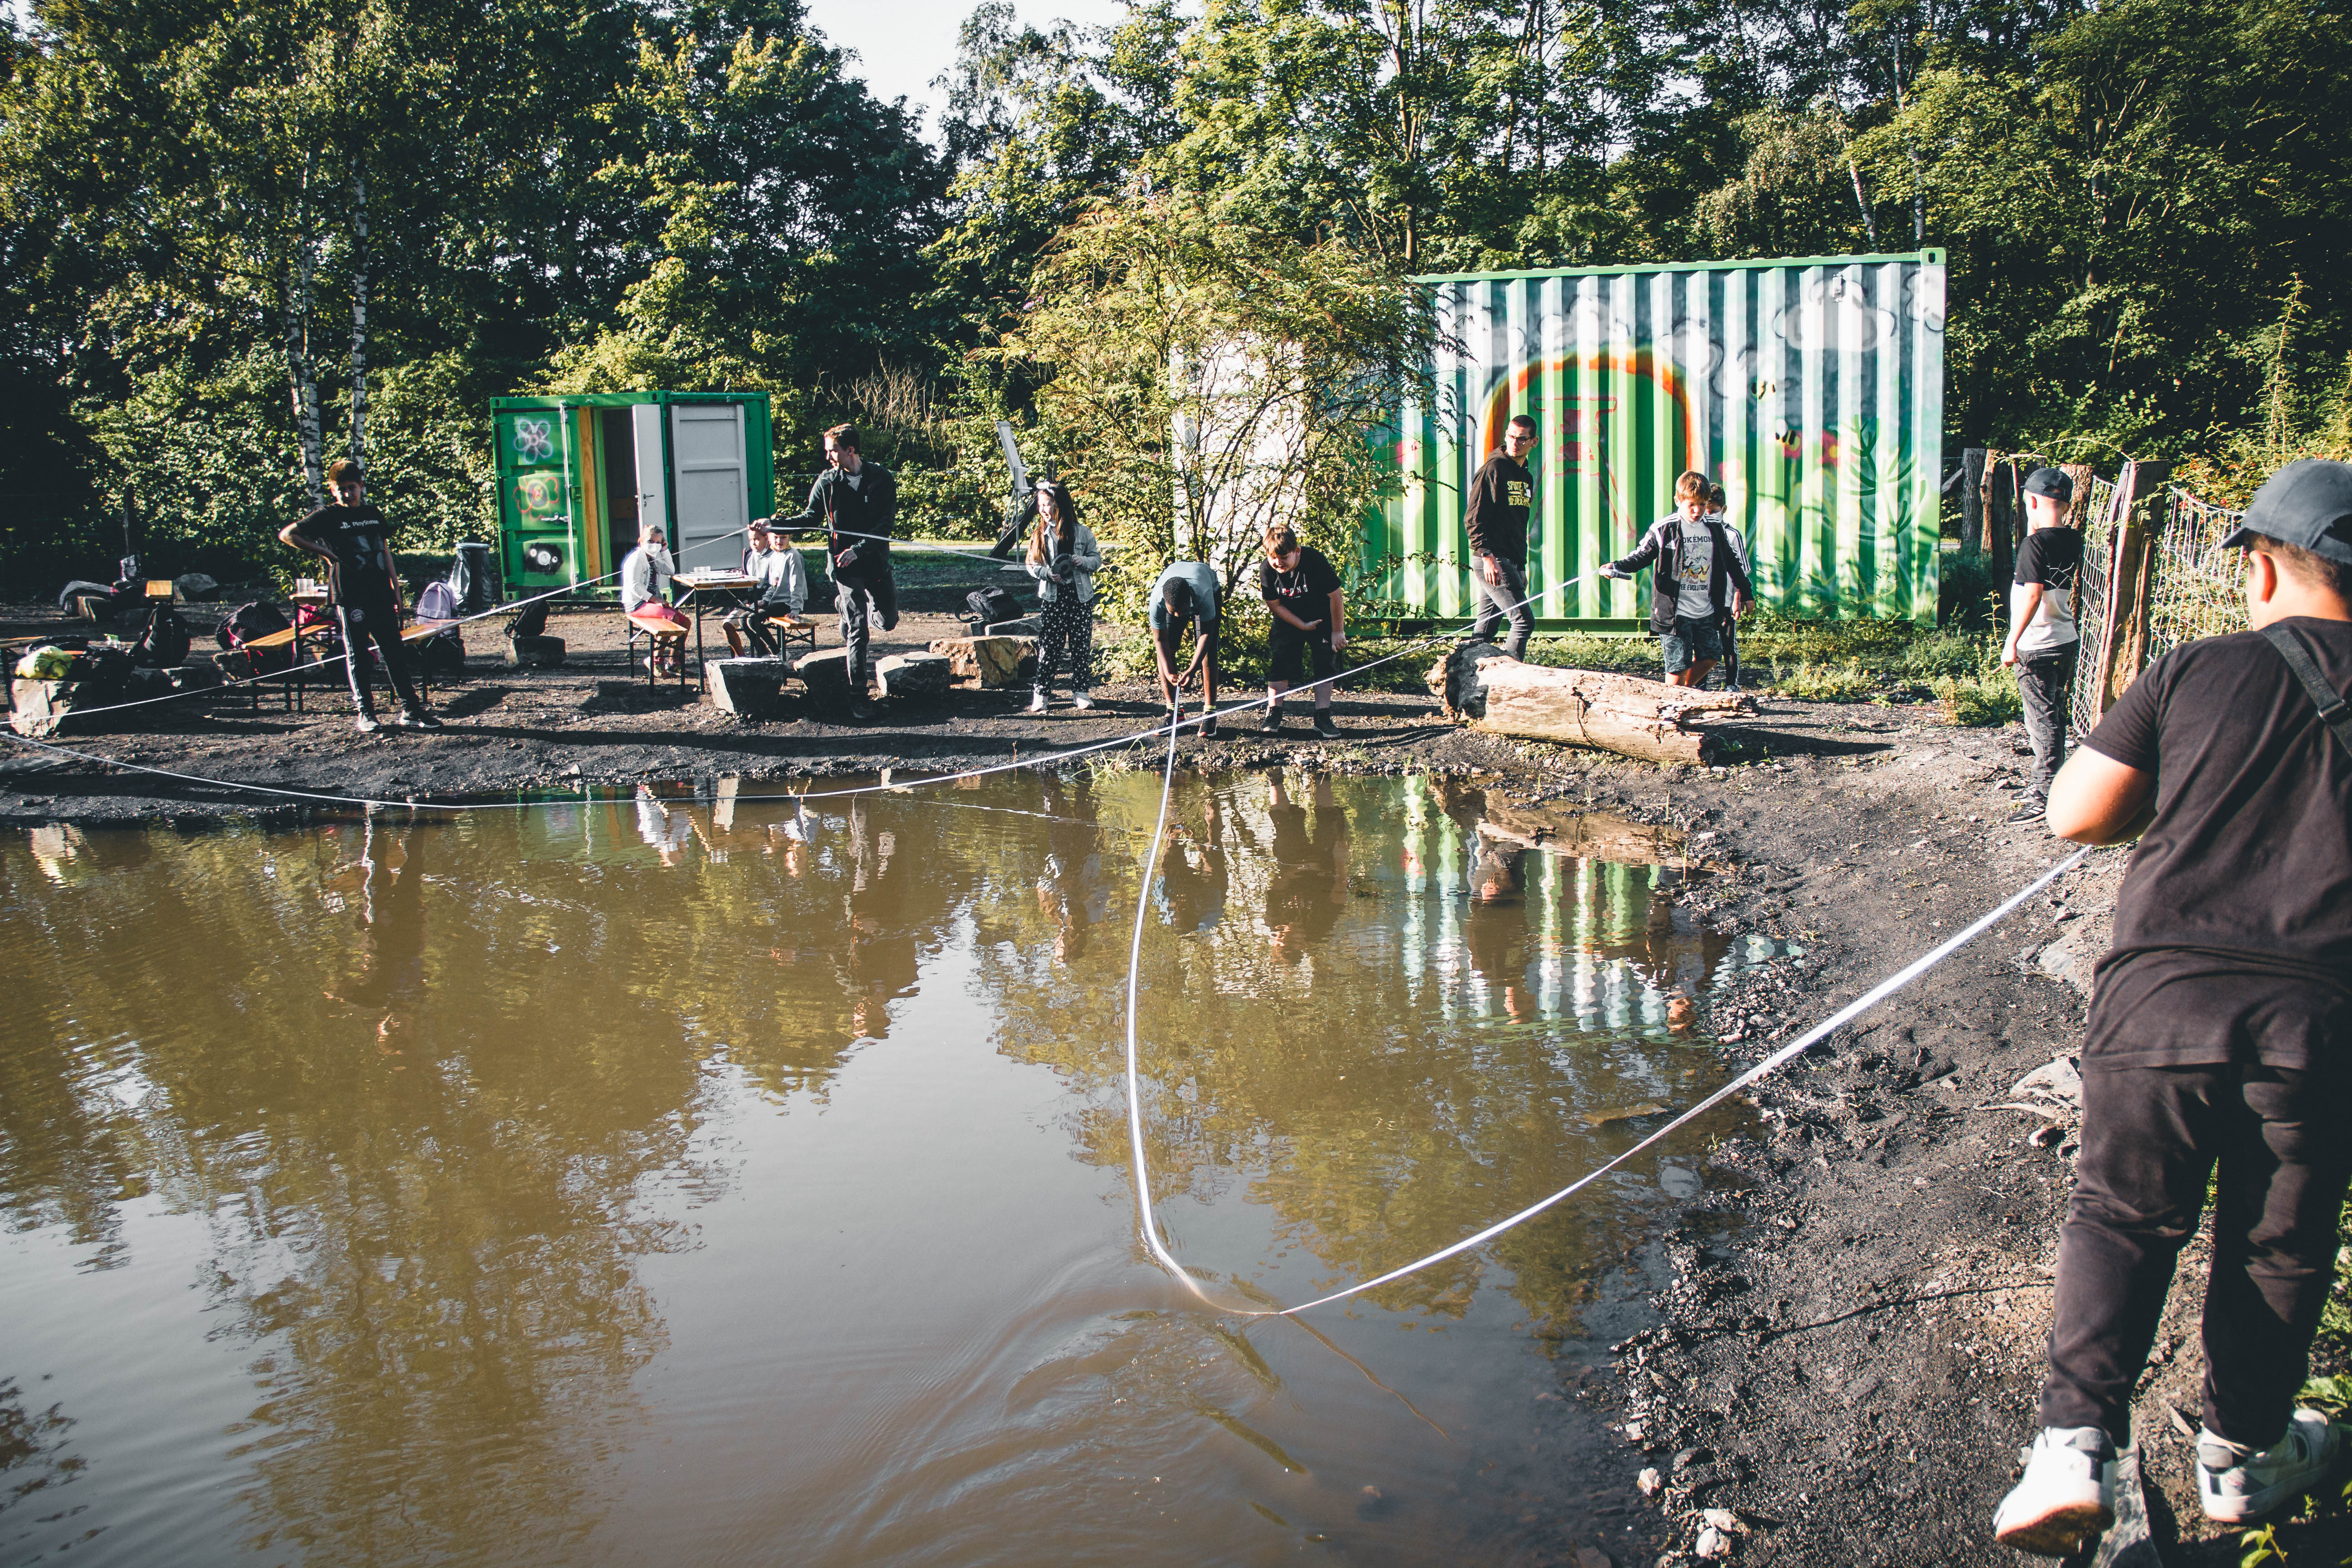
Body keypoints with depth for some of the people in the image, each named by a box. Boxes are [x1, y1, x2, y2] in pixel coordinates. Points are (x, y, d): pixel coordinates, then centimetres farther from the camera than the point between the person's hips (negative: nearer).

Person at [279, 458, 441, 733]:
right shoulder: (328, 516, -1)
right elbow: (287, 534, -5)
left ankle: (410, 710, 7)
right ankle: (365, 713, 7)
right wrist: (323, 552, -9)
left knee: (395, 653, 4)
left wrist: (396, 591, 14)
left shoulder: (373, 514, 13)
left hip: (381, 595, 4)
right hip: (349, 597, -4)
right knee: (357, 656, 1)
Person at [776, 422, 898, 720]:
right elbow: (811, 517, 6)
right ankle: (858, 695, 1)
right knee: (858, 632, -6)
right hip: (846, 566, -1)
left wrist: (858, 549, -20)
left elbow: (887, 524, -10)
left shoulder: (881, 479, -5)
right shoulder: (827, 482, 0)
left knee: (888, 621, 11)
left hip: (876, 561, 1)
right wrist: (777, 523, -9)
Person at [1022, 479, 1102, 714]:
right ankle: (1041, 694, 3)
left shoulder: (1082, 532, 3)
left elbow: (1097, 559, 7)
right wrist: (1047, 573, -15)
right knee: (1049, 646, -2)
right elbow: (1032, 565, 5)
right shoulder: (1039, 534, 5)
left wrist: (1082, 561, -14)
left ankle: (1081, 692, 13)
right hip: (1052, 597, 0)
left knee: (1082, 646, 4)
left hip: (1081, 596, 0)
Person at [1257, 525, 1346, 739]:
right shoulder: (1267, 569, -22)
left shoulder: (1314, 560, -30)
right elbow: (1275, 605, -10)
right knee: (1280, 661, -8)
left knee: (1326, 663, -7)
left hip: (1322, 617, -2)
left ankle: (1322, 718, -5)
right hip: (1289, 619, 2)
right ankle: (1273, 714, -5)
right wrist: (1302, 626, -16)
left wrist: (1338, 632, -14)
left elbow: (1335, 596, -19)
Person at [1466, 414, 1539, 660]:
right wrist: (1487, 556, -23)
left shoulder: (1526, 477, 18)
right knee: (1524, 620, -13)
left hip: (1512, 563, 8)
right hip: (1492, 561, -8)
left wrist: (1522, 568, 23)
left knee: (1485, 630, 8)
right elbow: (1473, 519, -14)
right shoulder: (1493, 469, -8)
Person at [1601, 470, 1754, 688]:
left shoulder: (1715, 529, 7)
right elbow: (1641, 556, -4)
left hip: (1707, 613, 5)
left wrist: (1746, 594, 25)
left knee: (1710, 658, 9)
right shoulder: (1664, 529, -6)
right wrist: (1617, 568, -24)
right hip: (1675, 613, -5)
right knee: (1678, 666, -5)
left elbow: (1732, 563, 19)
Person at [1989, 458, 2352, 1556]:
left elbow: (2073, 816, -1)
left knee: (2122, 1217, 11)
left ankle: (2074, 1445, 0)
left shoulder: (2199, 674, -2)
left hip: (2164, 995, -1)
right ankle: (2242, 1458, 32)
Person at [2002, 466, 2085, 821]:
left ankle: (2047, 797, -2)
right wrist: (2035, 534, 13)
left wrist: (2012, 641, -19)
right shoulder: (2073, 541, 6)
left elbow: (2033, 593, -24)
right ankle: (2046, 785, 30)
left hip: (2037, 646, -8)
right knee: (2052, 717, 18)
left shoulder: (2036, 543, -17)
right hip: (2067, 641, 8)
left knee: (2042, 719, -4)